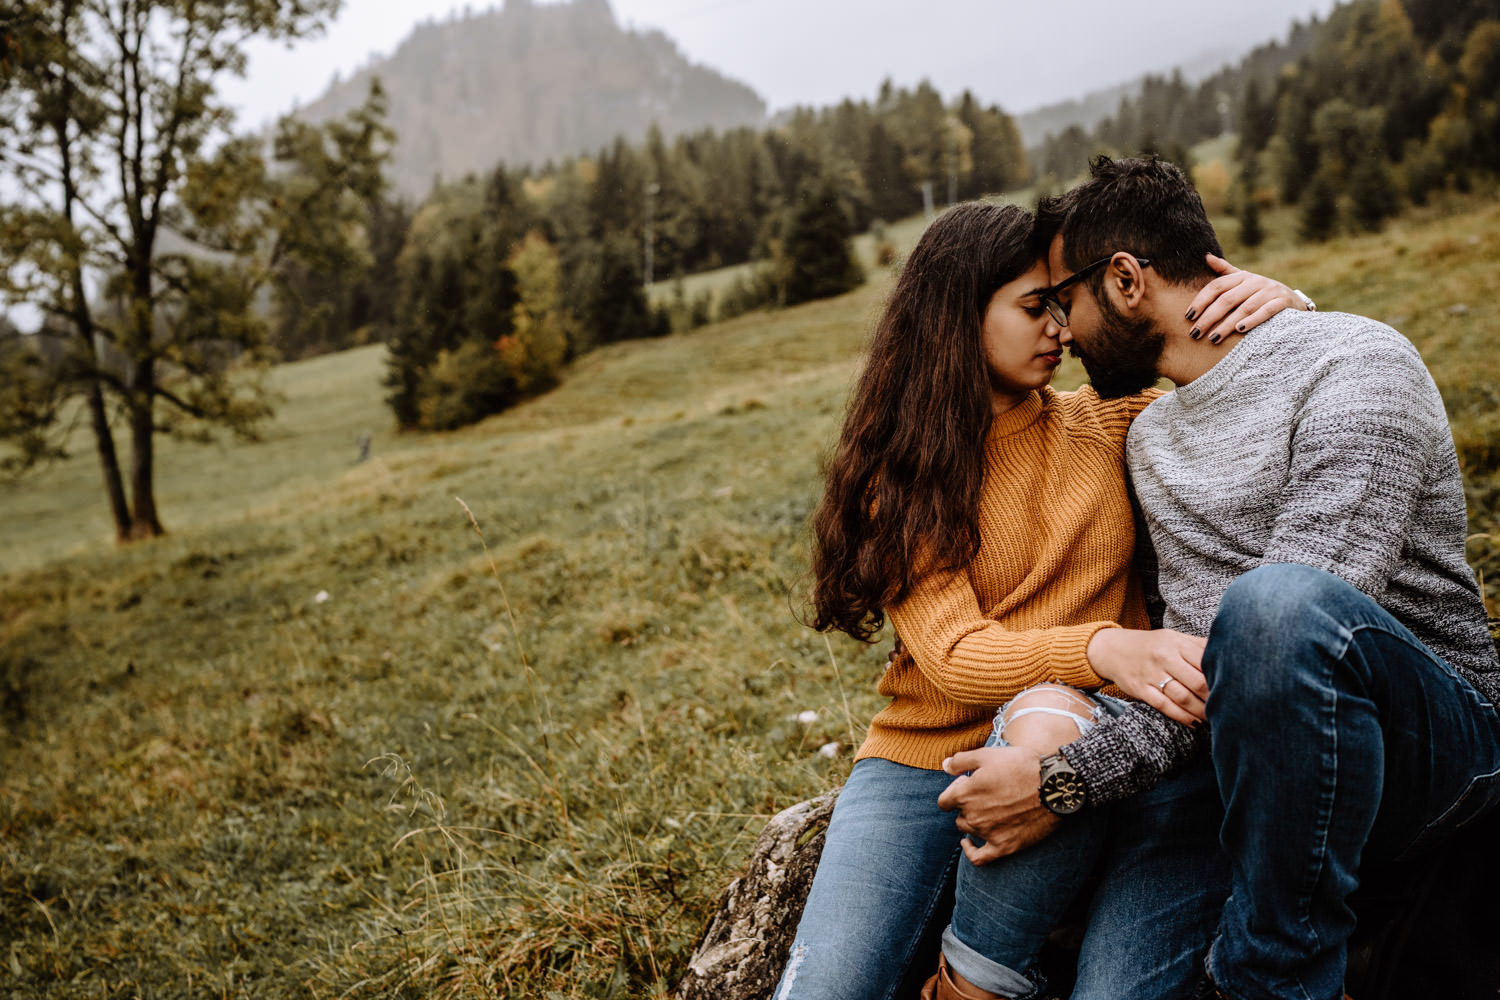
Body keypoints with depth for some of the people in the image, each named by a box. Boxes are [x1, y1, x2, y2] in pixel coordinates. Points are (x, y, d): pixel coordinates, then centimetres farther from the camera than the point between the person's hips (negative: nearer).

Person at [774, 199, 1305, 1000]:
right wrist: (1101, 648, -31)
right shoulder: (897, 475, 2)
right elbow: (952, 656, -13)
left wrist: (1283, 304, -5)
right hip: (929, 757, -1)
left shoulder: (1103, 426, 9)